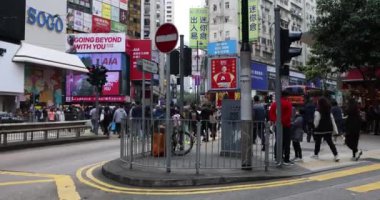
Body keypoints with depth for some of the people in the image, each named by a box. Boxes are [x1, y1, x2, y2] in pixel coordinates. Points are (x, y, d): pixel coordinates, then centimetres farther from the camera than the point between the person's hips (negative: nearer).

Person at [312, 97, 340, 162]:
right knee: (330, 142, 3)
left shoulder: (318, 112, -16)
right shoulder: (329, 111, 5)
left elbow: (316, 122, -15)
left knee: (317, 142, 13)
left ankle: (315, 154, 27)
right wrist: (335, 130, 9)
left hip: (320, 130, -5)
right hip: (328, 130, 5)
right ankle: (336, 155, -8)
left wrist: (315, 128, 3)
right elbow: (333, 121, 7)